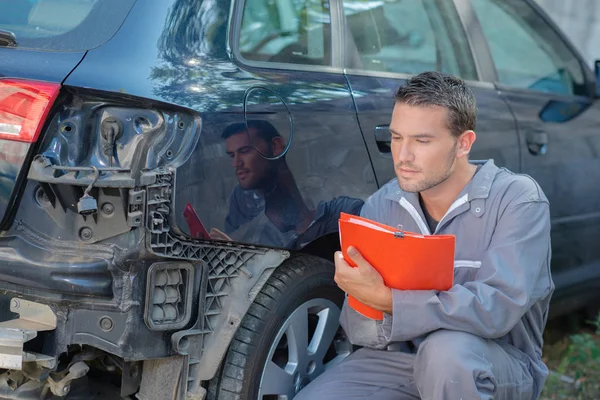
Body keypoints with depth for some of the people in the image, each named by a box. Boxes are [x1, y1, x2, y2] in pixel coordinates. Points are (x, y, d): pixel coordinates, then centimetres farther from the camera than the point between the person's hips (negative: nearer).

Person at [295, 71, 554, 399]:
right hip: (400, 355, 4)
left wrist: (384, 299, -34)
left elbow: (497, 307, -28)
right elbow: (356, 326, -3)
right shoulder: (380, 206, -2)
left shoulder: (517, 199, -15)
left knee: (446, 349, -37)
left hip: (496, 366, -4)